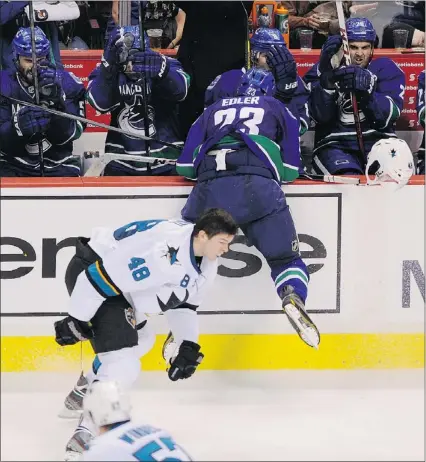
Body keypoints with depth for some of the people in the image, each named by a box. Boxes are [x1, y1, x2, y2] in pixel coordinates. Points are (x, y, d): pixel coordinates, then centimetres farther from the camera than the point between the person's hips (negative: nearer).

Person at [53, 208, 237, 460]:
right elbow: (97, 278, -30)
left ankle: (84, 395, 43)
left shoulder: (205, 259, -1)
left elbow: (184, 302, 13)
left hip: (121, 281, 11)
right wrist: (76, 321, -19)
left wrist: (187, 346, 3)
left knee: (141, 339, 30)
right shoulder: (164, 255, -33)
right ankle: (86, 436, -14)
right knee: (123, 366, -18)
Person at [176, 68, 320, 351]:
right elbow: (291, 170, 22)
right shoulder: (278, 109, 27)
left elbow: (185, 166, 27)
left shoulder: (214, 110, 32)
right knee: (285, 258, 6)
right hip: (259, 186, -2)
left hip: (209, 187, 2)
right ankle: (294, 296, -25)